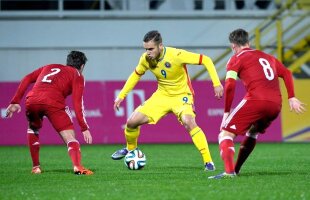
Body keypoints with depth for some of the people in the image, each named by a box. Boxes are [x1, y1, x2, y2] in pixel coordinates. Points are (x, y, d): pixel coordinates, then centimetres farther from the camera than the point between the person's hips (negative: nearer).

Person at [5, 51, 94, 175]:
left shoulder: (50, 67, 34)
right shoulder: (77, 76, 20)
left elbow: (27, 79, 21)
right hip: (53, 103, -4)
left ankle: (35, 167, 26)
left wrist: (15, 101, 18)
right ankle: (77, 166, -27)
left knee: (33, 130, 33)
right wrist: (84, 128, 4)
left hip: (32, 101, 4)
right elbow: (77, 103, 6)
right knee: (70, 137, -1)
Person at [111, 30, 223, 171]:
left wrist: (216, 83, -28)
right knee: (132, 122, -2)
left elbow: (206, 60, -22)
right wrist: (121, 96, 8)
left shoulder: (176, 55, -28)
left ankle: (208, 161, -26)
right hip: (162, 95, 5)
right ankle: (130, 149, 31)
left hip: (181, 95, -5)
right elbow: (136, 75, 11)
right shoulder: (146, 59, -11)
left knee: (189, 122, -34)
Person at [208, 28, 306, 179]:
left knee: (226, 133, -4)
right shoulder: (267, 57, 28)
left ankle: (229, 171, -27)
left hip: (255, 100, -6)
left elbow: (229, 86, -4)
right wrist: (291, 98, 20)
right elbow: (286, 73, 23)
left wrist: (226, 112, 1)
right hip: (276, 104, 6)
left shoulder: (236, 59, 9)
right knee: (252, 132, 32)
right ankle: (236, 169, 32)